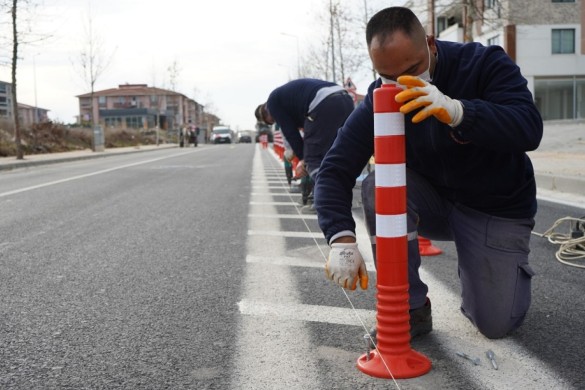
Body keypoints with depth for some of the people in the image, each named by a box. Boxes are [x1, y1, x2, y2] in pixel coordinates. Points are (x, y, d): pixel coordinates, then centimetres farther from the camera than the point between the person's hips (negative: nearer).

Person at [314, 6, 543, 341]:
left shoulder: (485, 63, -19)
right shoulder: (379, 100, -15)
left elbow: (529, 130, -33)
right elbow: (335, 171, -20)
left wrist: (456, 110, -51)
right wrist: (342, 238, -37)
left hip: (497, 209, -2)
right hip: (433, 202, 2)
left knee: (496, 324, -10)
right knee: (378, 186, -29)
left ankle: (506, 266, 26)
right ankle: (411, 307, -13)